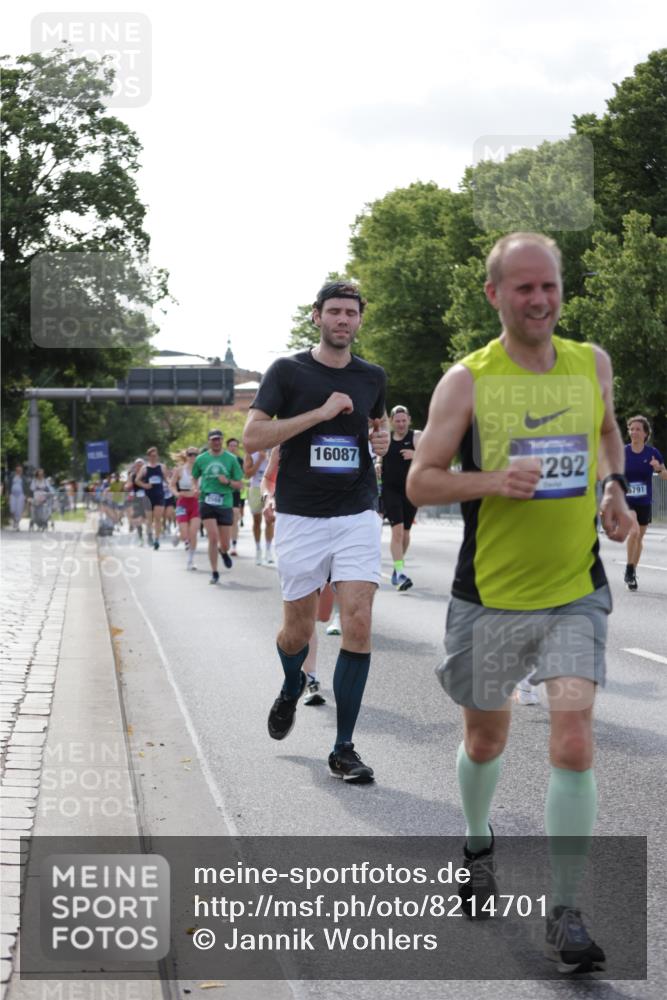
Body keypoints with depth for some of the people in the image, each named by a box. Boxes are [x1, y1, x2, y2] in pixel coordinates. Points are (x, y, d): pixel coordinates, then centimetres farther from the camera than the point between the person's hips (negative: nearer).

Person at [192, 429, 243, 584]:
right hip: (207, 503, -1)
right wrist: (197, 488, 0)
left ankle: (223, 551, 44)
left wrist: (228, 481, -16)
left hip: (225, 504, 1)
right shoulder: (201, 459, 3)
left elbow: (239, 485, 4)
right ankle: (214, 573, 0)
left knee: (225, 544, 5)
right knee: (213, 538, -14)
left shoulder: (231, 459, 1)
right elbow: (195, 477, 20)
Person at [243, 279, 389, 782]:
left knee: (358, 624, -11)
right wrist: (322, 413, -17)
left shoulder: (372, 376, 8)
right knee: (298, 631, 8)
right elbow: (252, 438, -12)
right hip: (300, 518, -2)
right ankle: (291, 687, 45)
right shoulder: (287, 371, -2)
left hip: (357, 515, 2)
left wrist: (383, 437, 5)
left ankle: (344, 748, -3)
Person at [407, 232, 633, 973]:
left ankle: (564, 914, -1)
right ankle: (477, 844, 46)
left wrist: (613, 487, 4)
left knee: (573, 743, -12)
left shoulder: (591, 364, 3)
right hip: (491, 594, -1)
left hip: (575, 591, 1)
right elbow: (420, 481, -6)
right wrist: (494, 481, -22)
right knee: (485, 740, 15)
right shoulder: (467, 381, -7)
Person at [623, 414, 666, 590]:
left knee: (639, 538, 12)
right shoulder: (622, 452, -6)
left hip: (644, 502, 2)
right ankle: (629, 569, -8)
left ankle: (632, 572, 30)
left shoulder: (652, 453, -4)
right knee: (634, 531, -24)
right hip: (626, 500, -2)